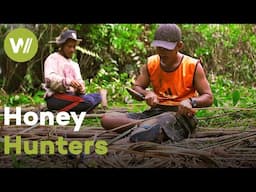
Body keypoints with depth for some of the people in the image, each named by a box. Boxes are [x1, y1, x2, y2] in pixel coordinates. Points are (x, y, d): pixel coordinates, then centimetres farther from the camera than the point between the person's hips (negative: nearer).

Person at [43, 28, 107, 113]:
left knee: (97, 97, -21)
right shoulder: (53, 58, 6)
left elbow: (79, 81, 14)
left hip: (72, 96, 7)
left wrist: (80, 88, -12)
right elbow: (50, 78, -13)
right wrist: (68, 82, -31)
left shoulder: (74, 64, 27)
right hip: (56, 97, -7)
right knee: (88, 101, -31)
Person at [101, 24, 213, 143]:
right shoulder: (151, 64, 8)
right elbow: (136, 88, 13)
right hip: (155, 112, 7)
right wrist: (146, 93, -11)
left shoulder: (192, 66, -3)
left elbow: (208, 98, -1)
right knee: (107, 119, -16)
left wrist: (191, 101, -23)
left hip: (181, 114, -6)